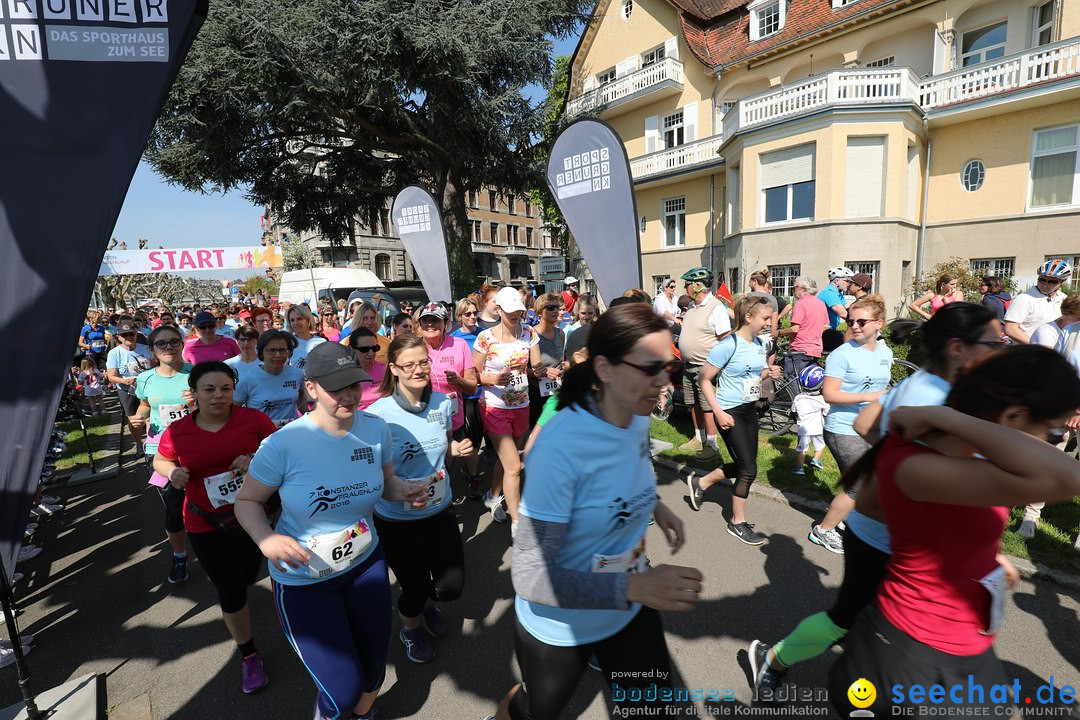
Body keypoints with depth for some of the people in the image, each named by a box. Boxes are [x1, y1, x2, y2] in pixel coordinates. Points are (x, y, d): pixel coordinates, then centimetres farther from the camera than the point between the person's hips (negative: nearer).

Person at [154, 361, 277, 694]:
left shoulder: (253, 418, -14)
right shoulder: (177, 432, -9)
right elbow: (160, 459, 10)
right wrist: (172, 471, -12)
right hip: (207, 527, 0)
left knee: (248, 577, 21)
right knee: (231, 593, 6)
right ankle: (249, 655, 31)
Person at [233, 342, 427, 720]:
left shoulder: (376, 428, -13)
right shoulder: (283, 444, -25)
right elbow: (246, 501, -9)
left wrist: (405, 490, -19)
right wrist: (266, 539, -28)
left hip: (366, 562, 4)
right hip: (304, 579, -3)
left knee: (374, 666, 20)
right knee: (344, 689, 3)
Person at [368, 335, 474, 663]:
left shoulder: (443, 402, -7)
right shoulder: (378, 414, -21)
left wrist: (457, 449, -12)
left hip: (440, 509, 4)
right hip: (397, 518, -3)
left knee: (451, 587, 9)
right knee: (415, 587, 14)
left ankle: (428, 603, 49)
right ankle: (410, 627, 52)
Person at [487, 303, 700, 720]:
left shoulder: (638, 420, -12)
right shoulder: (561, 447, -34)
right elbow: (529, 575, -30)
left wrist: (652, 506, -4)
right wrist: (634, 586, -38)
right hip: (558, 627, -4)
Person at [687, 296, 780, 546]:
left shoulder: (760, 344, 5)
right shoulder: (728, 345, -19)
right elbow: (704, 380, -17)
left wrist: (768, 373, -3)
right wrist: (718, 412, -21)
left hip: (750, 410, 8)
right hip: (730, 413, -8)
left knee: (742, 466, 15)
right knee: (748, 470, -2)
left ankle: (700, 483, 37)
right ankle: (737, 523, 18)